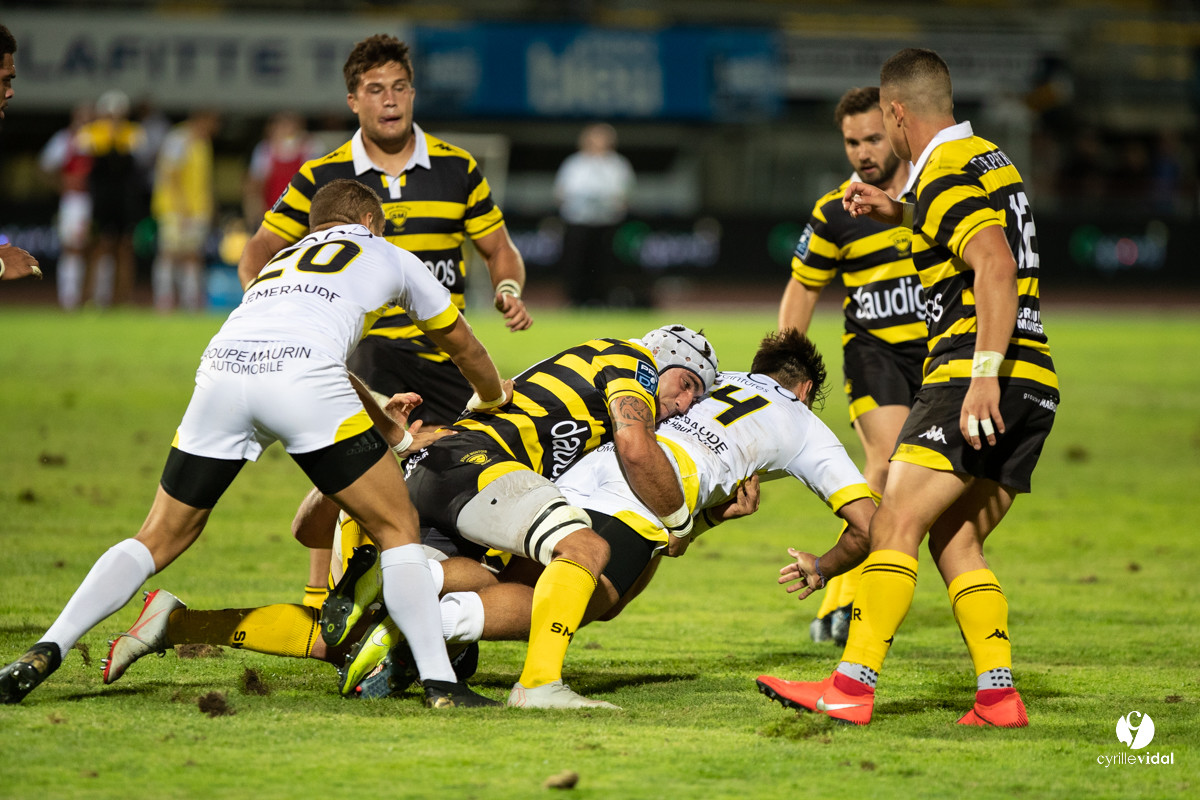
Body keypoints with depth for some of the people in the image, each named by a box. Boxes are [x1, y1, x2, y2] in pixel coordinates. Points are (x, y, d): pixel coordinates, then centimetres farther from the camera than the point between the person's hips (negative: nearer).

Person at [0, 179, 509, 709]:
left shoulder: (283, 261, 42)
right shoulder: (388, 257, 32)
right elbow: (462, 345, 46)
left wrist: (399, 437, 60)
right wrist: (494, 399, 65)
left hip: (220, 372, 4)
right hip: (303, 380, -4)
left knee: (158, 540, 15)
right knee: (397, 529, 10)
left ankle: (46, 652, 0)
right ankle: (440, 684, 0)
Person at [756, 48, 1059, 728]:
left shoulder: (945, 179, -11)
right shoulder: (992, 160, 18)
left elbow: (995, 267, -26)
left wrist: (985, 375, -31)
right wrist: (898, 213, 33)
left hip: (975, 379, -9)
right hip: (1035, 384, 9)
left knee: (897, 521, -12)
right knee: (955, 541, 11)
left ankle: (853, 687, -18)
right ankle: (999, 696, 3)